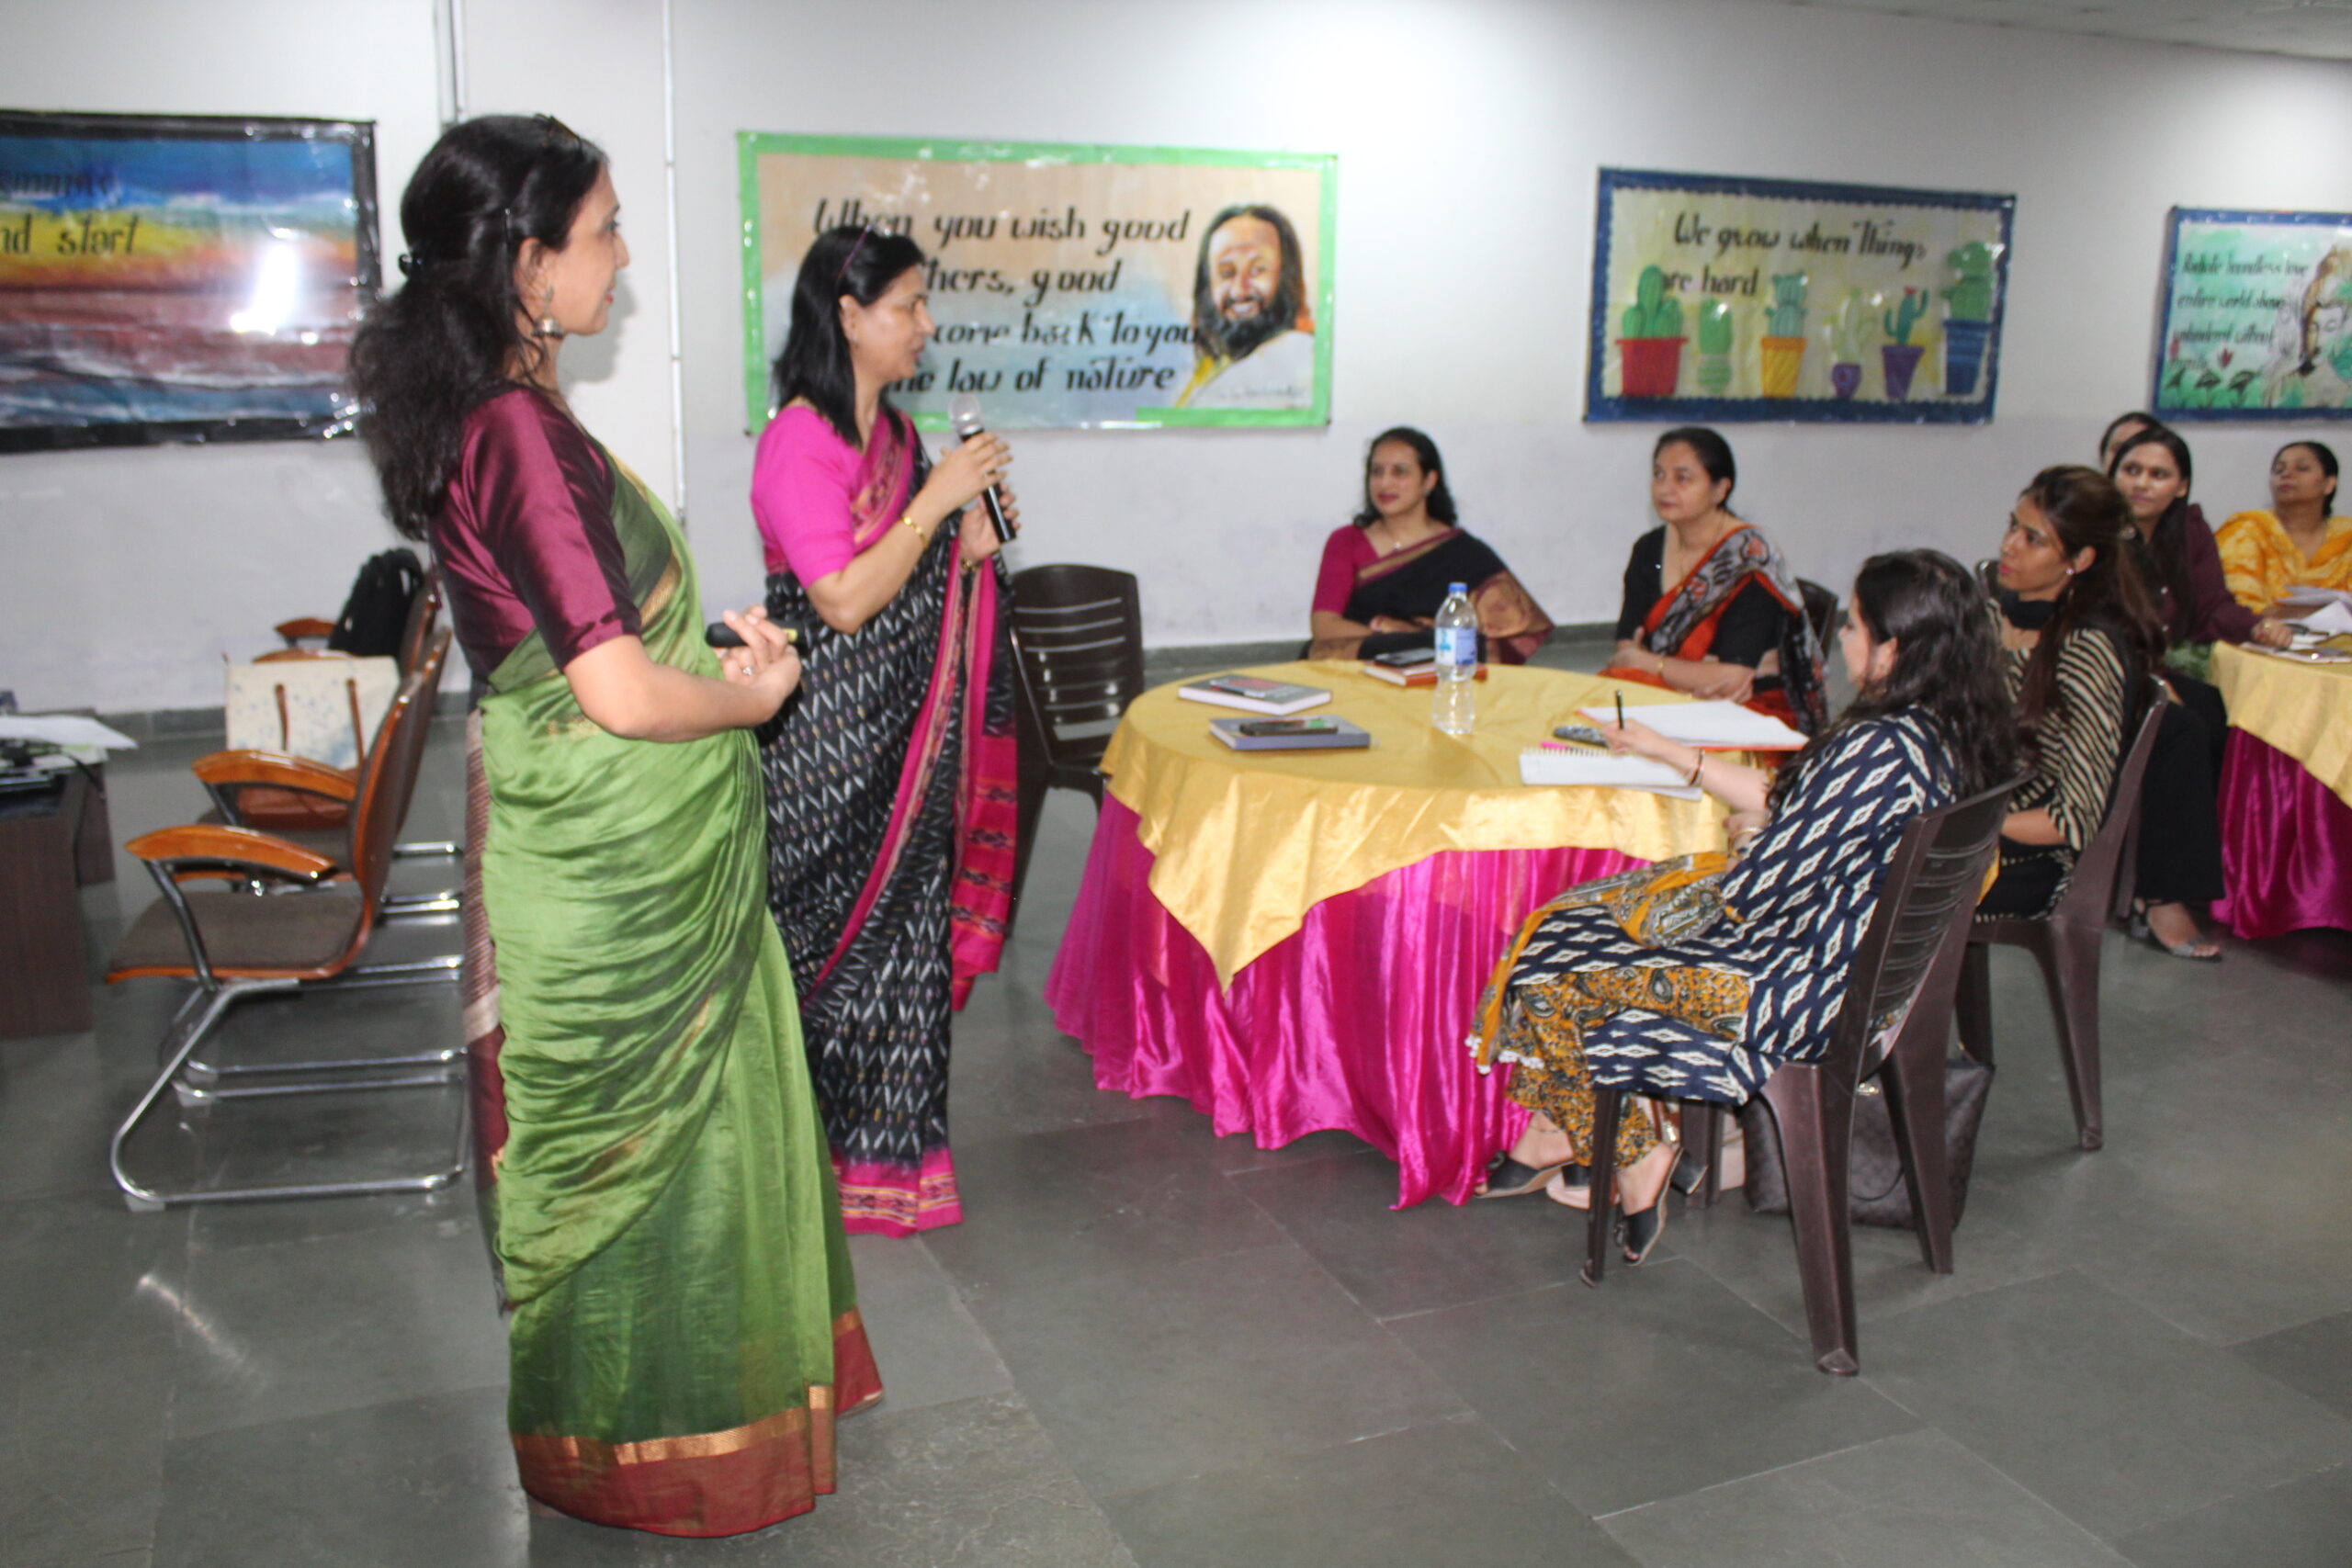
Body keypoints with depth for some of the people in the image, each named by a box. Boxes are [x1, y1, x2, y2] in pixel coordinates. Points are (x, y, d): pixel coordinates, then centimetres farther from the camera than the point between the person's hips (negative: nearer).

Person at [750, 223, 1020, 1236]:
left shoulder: (891, 431, 12)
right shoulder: (800, 439, -16)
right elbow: (845, 601, -21)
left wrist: (970, 542, 2)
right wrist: (937, 501, -20)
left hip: (908, 732, 9)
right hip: (831, 742, -9)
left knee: (907, 926, 13)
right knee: (837, 935, 1)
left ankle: (883, 1148, 27)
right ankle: (814, 1150, 17)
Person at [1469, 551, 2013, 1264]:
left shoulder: (1878, 748, -28)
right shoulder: (1948, 734, 1)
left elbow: (1760, 889, -23)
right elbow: (1790, 803, 12)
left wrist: (1746, 837, 0)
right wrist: (1665, 751, 16)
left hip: (1802, 991, -10)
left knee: (1565, 968, 3)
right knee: (1585, 919, 12)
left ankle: (1634, 1157, 21)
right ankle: (1553, 1144, 18)